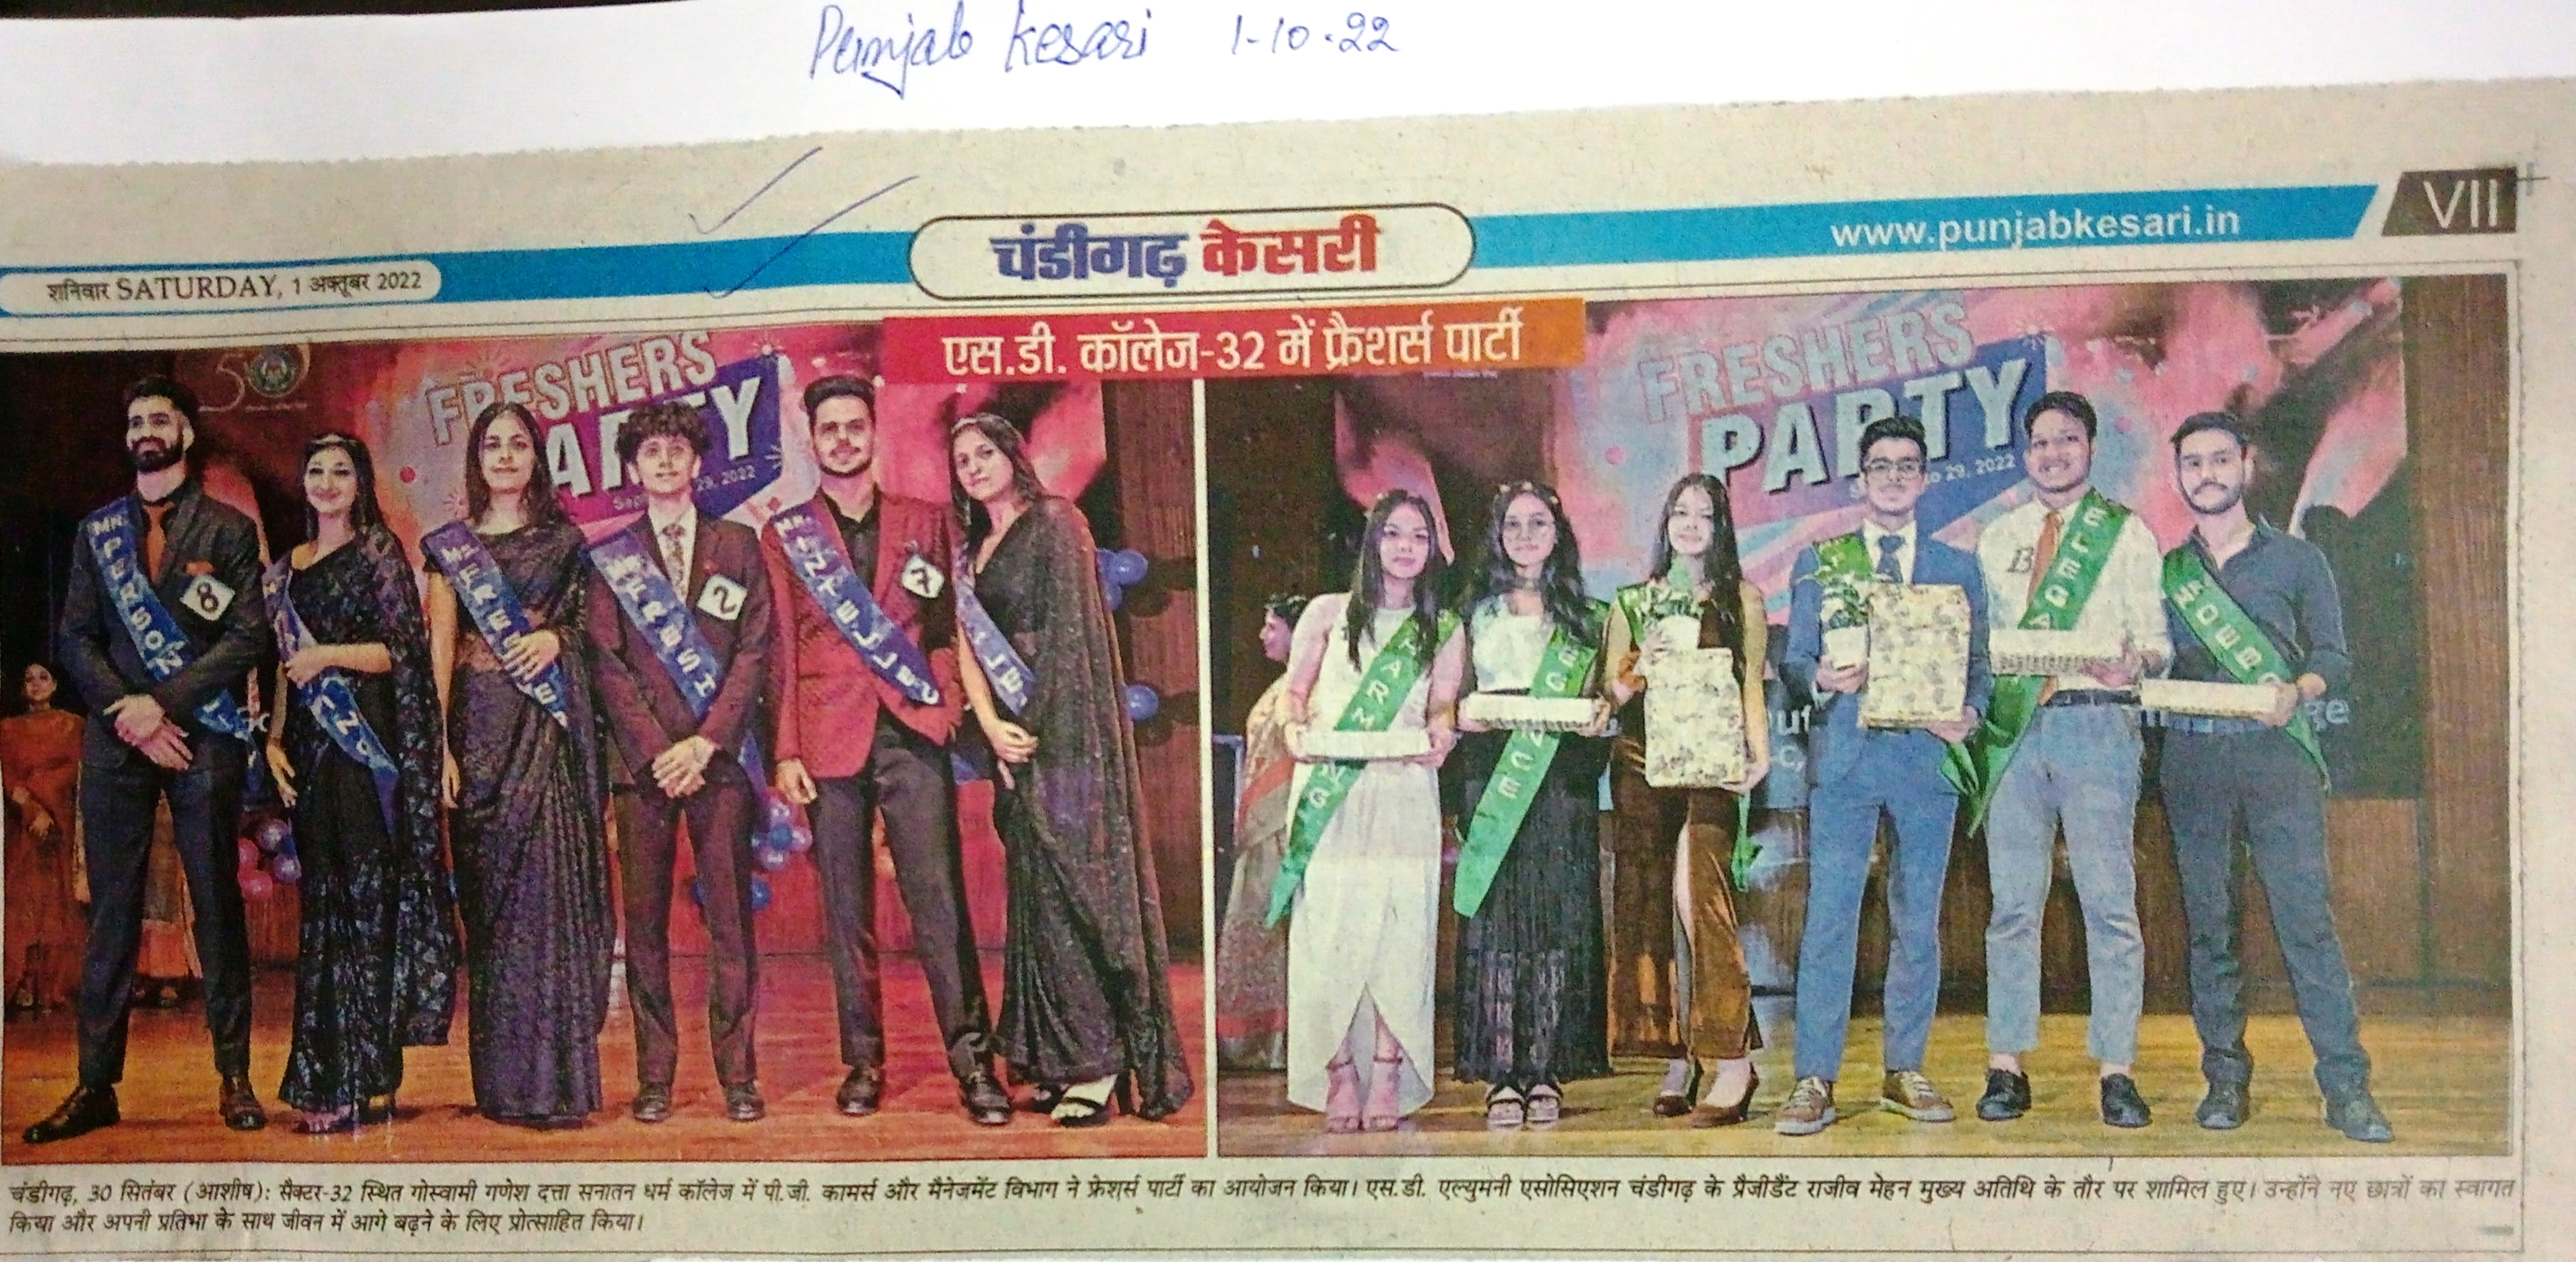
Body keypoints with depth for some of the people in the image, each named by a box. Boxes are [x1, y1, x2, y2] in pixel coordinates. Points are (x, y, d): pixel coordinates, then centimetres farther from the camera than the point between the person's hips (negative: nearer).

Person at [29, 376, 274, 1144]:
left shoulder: (228, 530, 7)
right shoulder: (97, 531, 15)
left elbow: (249, 637, -3)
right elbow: (75, 639, 9)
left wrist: (163, 702, -11)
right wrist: (129, 715, -6)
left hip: (204, 738, -2)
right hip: (116, 738, 2)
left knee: (217, 906, 0)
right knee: (111, 912, 1)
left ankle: (234, 1078, 4)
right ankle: (96, 1084, 3)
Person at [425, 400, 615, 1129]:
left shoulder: (565, 541, 11)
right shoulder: (450, 546, 10)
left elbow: (591, 624, 14)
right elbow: (440, 648, 4)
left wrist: (556, 637, -8)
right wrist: (439, 744, -6)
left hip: (552, 729, 0)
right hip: (481, 728, 0)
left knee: (550, 893, -7)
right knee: (490, 899, 0)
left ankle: (553, 1081, -3)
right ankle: (501, 1084, 5)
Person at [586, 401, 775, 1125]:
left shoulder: (737, 547, 11)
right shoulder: (612, 558, 11)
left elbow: (755, 651, 4)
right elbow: (609, 663, 4)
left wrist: (705, 742, -8)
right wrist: (656, 753, -8)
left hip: (719, 755, 0)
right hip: (643, 759, 1)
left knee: (731, 915, -2)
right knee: (645, 921, 1)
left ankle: (738, 1074, 3)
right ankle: (654, 1077, 7)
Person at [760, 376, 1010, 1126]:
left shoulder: (925, 522, 14)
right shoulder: (784, 535, 11)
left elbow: (951, 625, 15)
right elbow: (781, 652, 8)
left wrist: (947, 698, -1)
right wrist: (785, 751, 1)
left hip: (912, 733, 0)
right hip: (830, 739, 1)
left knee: (938, 897, -7)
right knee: (847, 909, 4)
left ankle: (973, 1062, -4)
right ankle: (862, 1062, 12)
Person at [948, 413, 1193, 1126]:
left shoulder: (1054, 522, -3)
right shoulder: (974, 549, 18)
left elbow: (1070, 628, -10)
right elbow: (968, 647, 10)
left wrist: (1038, 722, -15)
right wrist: (991, 724, -7)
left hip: (1064, 727, -7)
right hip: (1013, 733, 8)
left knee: (1074, 884, -9)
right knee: (1036, 889, 7)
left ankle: (1098, 1058, -5)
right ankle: (1063, 1055, 11)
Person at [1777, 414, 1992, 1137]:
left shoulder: (1958, 570, 15)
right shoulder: (1818, 563, 12)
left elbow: (1979, 664, 11)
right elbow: (1793, 660, 7)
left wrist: (1969, 713, -9)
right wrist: (1821, 679, -15)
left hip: (1928, 755, 2)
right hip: (1843, 756, -1)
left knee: (1918, 925, 6)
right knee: (1829, 919, -6)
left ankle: (1905, 1072, 16)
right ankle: (1815, 1081, -3)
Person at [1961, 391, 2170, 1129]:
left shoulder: (2127, 534, 9)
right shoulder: (1997, 540, 17)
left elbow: (2157, 638, 3)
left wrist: (2137, 661, -19)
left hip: (2097, 722, -2)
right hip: (2014, 728, 3)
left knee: (2109, 903, -5)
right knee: (2013, 905, 2)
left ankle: (2116, 1074, 0)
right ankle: (2006, 1069, 7)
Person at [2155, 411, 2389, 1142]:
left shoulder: (2296, 559, 10)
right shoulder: (2165, 573, 15)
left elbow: (2334, 657, 5)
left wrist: (2298, 690, -15)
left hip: (2276, 752, -2)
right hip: (2192, 758, 2)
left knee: (2306, 915, -9)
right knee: (2209, 923, 3)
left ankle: (2347, 1087, -6)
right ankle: (2225, 1078, 10)